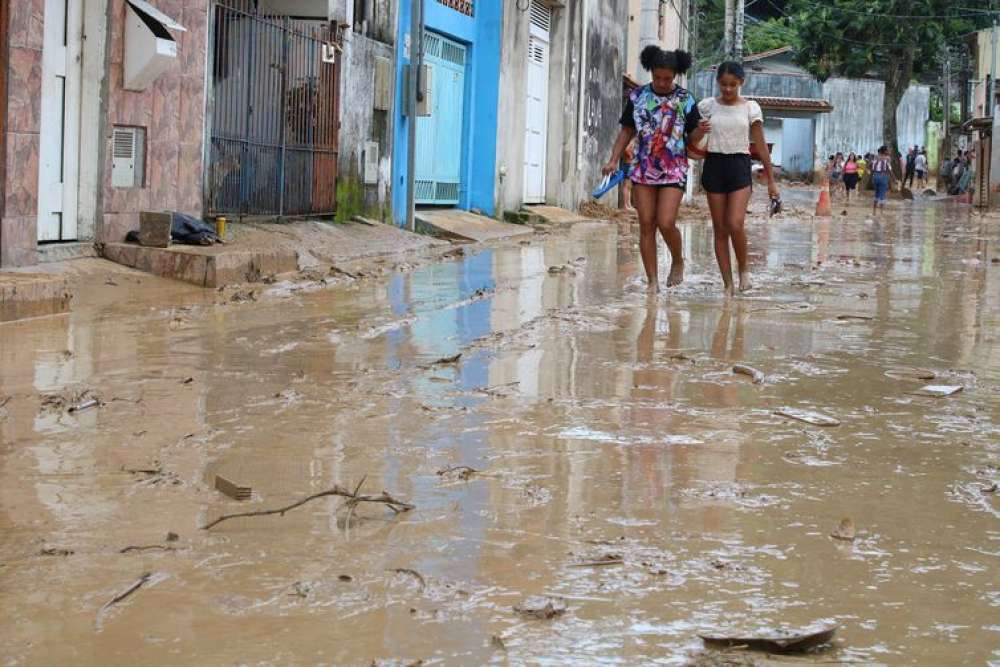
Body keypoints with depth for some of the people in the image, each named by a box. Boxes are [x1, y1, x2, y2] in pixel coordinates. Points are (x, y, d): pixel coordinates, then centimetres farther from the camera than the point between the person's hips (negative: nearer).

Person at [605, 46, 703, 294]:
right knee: (646, 225, 1)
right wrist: (614, 160, 2)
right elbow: (627, 131, 11)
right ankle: (652, 280, 7)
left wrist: (700, 131, -21)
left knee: (666, 223, -14)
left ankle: (678, 261, 16)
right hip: (643, 169, 2)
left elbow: (693, 138, 2)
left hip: (673, 171, -2)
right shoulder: (637, 96, 4)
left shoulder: (685, 100, 0)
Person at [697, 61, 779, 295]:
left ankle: (744, 268, 8)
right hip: (714, 165, 2)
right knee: (720, 228, 2)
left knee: (735, 224, -18)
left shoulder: (750, 108, 2)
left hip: (739, 166, -2)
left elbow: (761, 146, 4)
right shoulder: (707, 106, 5)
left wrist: (771, 180, 3)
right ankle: (728, 284, 7)